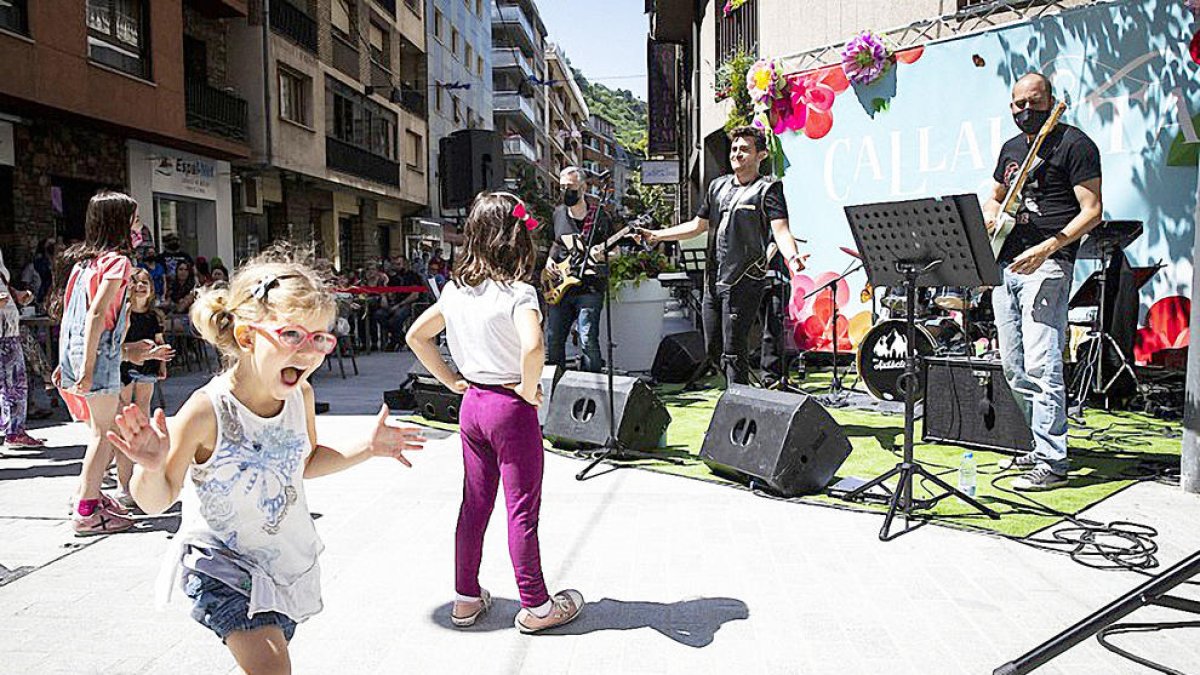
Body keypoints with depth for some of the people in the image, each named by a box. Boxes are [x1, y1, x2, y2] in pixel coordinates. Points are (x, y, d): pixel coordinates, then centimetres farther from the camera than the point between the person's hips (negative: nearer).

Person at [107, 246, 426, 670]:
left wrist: (366, 448, 1)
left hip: (287, 560, 5)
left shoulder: (301, 395, -10)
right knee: (271, 666, -15)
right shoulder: (206, 412, -25)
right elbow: (158, 501, -14)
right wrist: (151, 469, -36)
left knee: (264, 663, 20)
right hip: (222, 562, -5)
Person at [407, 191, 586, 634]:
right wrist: (529, 389, -18)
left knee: (474, 502, 16)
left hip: (472, 402, 7)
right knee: (522, 509, 4)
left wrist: (450, 380, 11)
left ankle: (466, 598, 27)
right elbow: (533, 347, -35)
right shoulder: (517, 292, -17)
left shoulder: (456, 289, 4)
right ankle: (535, 606, 17)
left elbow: (416, 335, 12)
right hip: (511, 407, -6)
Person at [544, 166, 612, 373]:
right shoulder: (559, 213, 10)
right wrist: (550, 260, 7)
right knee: (553, 340, 9)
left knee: (588, 341, -12)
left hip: (589, 288, -5)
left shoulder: (600, 216, -5)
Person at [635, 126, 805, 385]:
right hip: (713, 279, 7)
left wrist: (792, 257, -40)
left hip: (744, 279, -7)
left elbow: (781, 230, -18)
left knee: (733, 351, -8)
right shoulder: (719, 186, 17)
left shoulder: (768, 189, -4)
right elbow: (697, 226, 23)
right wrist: (656, 235, 17)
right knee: (713, 348, 13)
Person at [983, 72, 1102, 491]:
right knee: (1013, 369, 11)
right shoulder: (1010, 148, 19)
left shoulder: (1075, 144, -3)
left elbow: (1092, 210, -8)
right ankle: (1033, 446, 23)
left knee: (1041, 367, -14)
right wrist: (990, 214, 7)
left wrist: (1049, 246, -21)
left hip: (1046, 265, -8)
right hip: (1005, 264, 8)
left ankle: (1052, 463, -9)